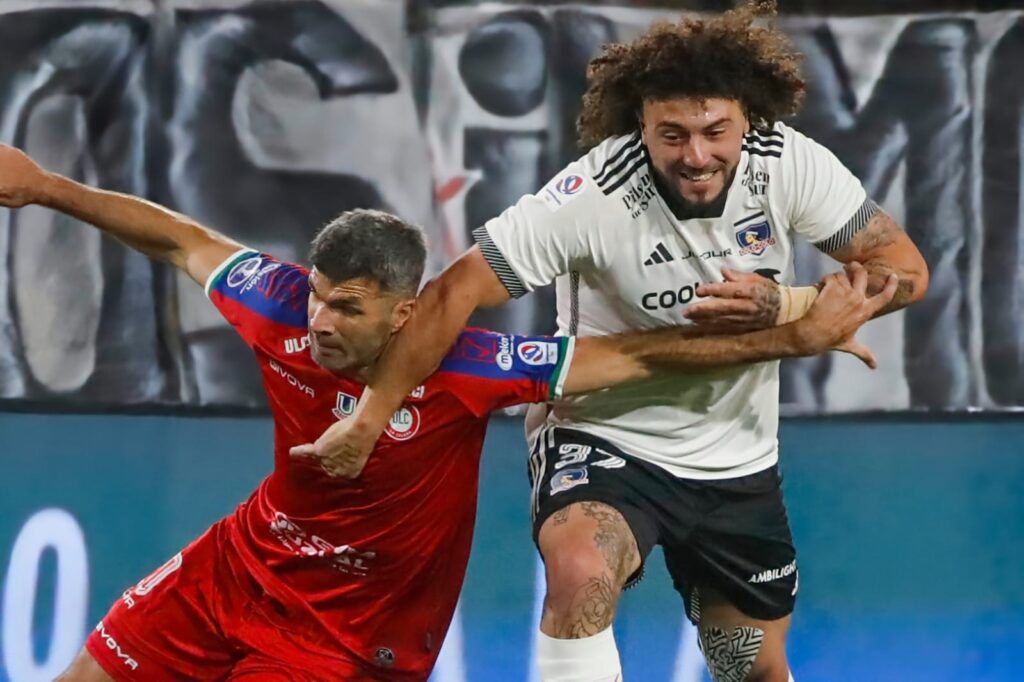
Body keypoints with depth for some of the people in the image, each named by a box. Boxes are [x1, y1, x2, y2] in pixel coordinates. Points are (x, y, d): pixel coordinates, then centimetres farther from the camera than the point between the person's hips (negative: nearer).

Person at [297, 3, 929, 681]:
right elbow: (455, 295, -24)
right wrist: (367, 421, -25)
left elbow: (905, 269, -11)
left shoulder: (790, 162, -17)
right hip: (603, 439, -4)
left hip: (739, 462, 4)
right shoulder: (593, 196, -27)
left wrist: (780, 306, -26)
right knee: (581, 574, -36)